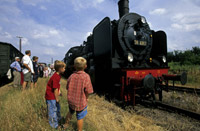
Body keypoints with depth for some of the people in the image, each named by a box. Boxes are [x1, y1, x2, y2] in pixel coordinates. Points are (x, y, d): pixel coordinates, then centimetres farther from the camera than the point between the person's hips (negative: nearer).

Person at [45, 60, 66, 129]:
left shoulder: (58, 75, 0)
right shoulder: (55, 77, -30)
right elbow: (55, 89, -25)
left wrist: (59, 91, 2)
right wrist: (57, 99, -15)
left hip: (54, 96, 10)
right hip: (51, 97, -10)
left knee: (57, 107, 25)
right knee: (53, 110, 7)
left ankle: (58, 119, 47)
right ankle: (54, 125, 25)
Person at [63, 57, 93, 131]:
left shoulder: (71, 76, -10)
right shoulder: (86, 76, -23)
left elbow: (68, 88, 1)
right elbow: (88, 91, -20)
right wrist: (86, 98, 0)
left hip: (71, 100, 5)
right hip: (81, 102, -5)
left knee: (70, 112, 31)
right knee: (80, 118, 17)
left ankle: (66, 124, 55)